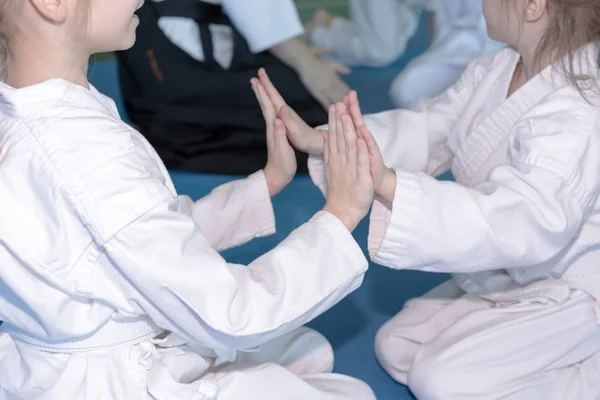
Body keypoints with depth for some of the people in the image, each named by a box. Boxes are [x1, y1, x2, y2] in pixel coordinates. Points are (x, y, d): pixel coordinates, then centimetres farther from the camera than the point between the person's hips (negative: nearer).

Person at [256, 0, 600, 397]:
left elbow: (521, 221, -46)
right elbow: (425, 130, -4)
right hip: (498, 277, 9)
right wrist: (318, 141, -17)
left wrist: (388, 184, -57)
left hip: (565, 294, -9)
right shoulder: (495, 71, -7)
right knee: (396, 348, 10)